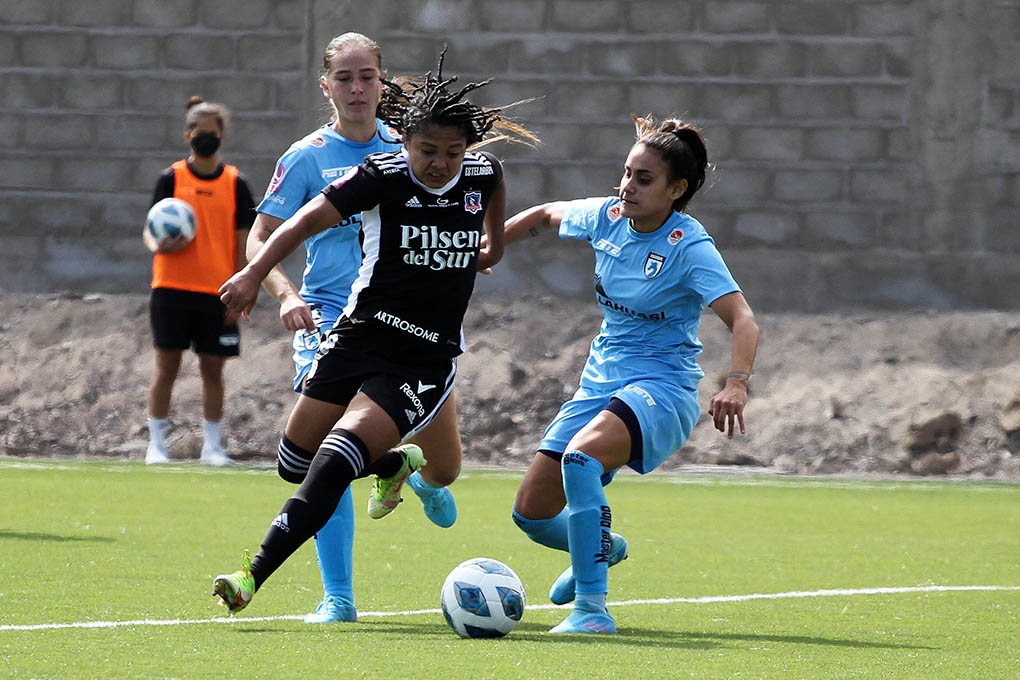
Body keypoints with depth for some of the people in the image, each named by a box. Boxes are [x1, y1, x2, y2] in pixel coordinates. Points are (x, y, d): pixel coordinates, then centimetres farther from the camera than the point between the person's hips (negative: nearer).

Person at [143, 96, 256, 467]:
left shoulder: (236, 184, 6)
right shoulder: (170, 178, 4)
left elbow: (242, 242, 5)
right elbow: (150, 228, 4)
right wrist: (157, 245, -20)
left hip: (218, 293, 1)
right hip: (173, 287, -1)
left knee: (213, 368, 3)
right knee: (167, 366, -3)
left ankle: (212, 446, 12)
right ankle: (156, 443, 3)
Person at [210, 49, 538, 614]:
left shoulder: (482, 172, -1)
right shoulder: (383, 175, -11)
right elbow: (308, 220, -19)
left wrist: (495, 242, 34)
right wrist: (254, 273, -31)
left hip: (425, 361, -1)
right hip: (360, 333, 1)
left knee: (331, 469, -18)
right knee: (296, 461, 11)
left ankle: (253, 577, -20)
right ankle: (394, 464, 41)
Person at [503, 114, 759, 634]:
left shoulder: (689, 247, -17)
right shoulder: (607, 217, 1)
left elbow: (742, 321, -28)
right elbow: (545, 215, 23)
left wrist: (736, 384, -43)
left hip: (661, 387, -7)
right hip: (599, 385, 7)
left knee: (580, 457, -36)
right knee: (532, 513, 4)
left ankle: (592, 608, -31)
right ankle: (600, 549, 39)